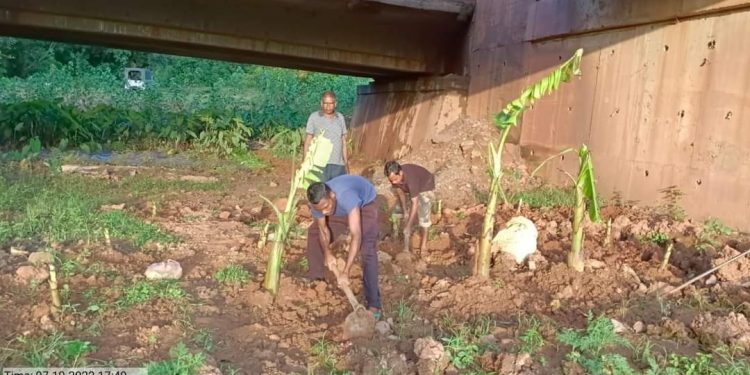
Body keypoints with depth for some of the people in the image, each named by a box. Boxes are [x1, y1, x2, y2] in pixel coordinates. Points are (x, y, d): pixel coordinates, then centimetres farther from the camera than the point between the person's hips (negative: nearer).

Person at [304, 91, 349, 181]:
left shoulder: (340, 118, 10)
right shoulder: (314, 117, 0)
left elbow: (343, 142, 14)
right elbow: (308, 141, 2)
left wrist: (346, 164, 11)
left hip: (338, 165, 3)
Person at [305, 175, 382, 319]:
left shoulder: (347, 196, -47)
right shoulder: (318, 202, -29)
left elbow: (356, 235, -51)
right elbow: (323, 229, -10)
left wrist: (346, 272, -53)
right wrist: (327, 253, -26)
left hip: (365, 204, -6)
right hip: (342, 209, 6)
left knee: (368, 250, -22)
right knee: (313, 232, 10)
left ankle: (373, 303, -18)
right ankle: (315, 276, 30)